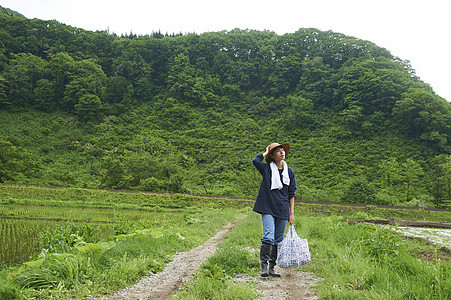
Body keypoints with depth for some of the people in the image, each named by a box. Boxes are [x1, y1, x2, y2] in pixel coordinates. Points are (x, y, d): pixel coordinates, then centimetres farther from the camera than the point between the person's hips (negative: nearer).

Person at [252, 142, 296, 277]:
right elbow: (255, 160, -19)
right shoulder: (266, 169, 2)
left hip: (282, 210, 4)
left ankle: (272, 267, 16)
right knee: (268, 237, -16)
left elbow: (291, 194, 12)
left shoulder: (289, 172, 11)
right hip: (268, 209, -4)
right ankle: (264, 266, -8)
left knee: (278, 240, 7)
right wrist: (265, 153, -1)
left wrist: (292, 213, 8)